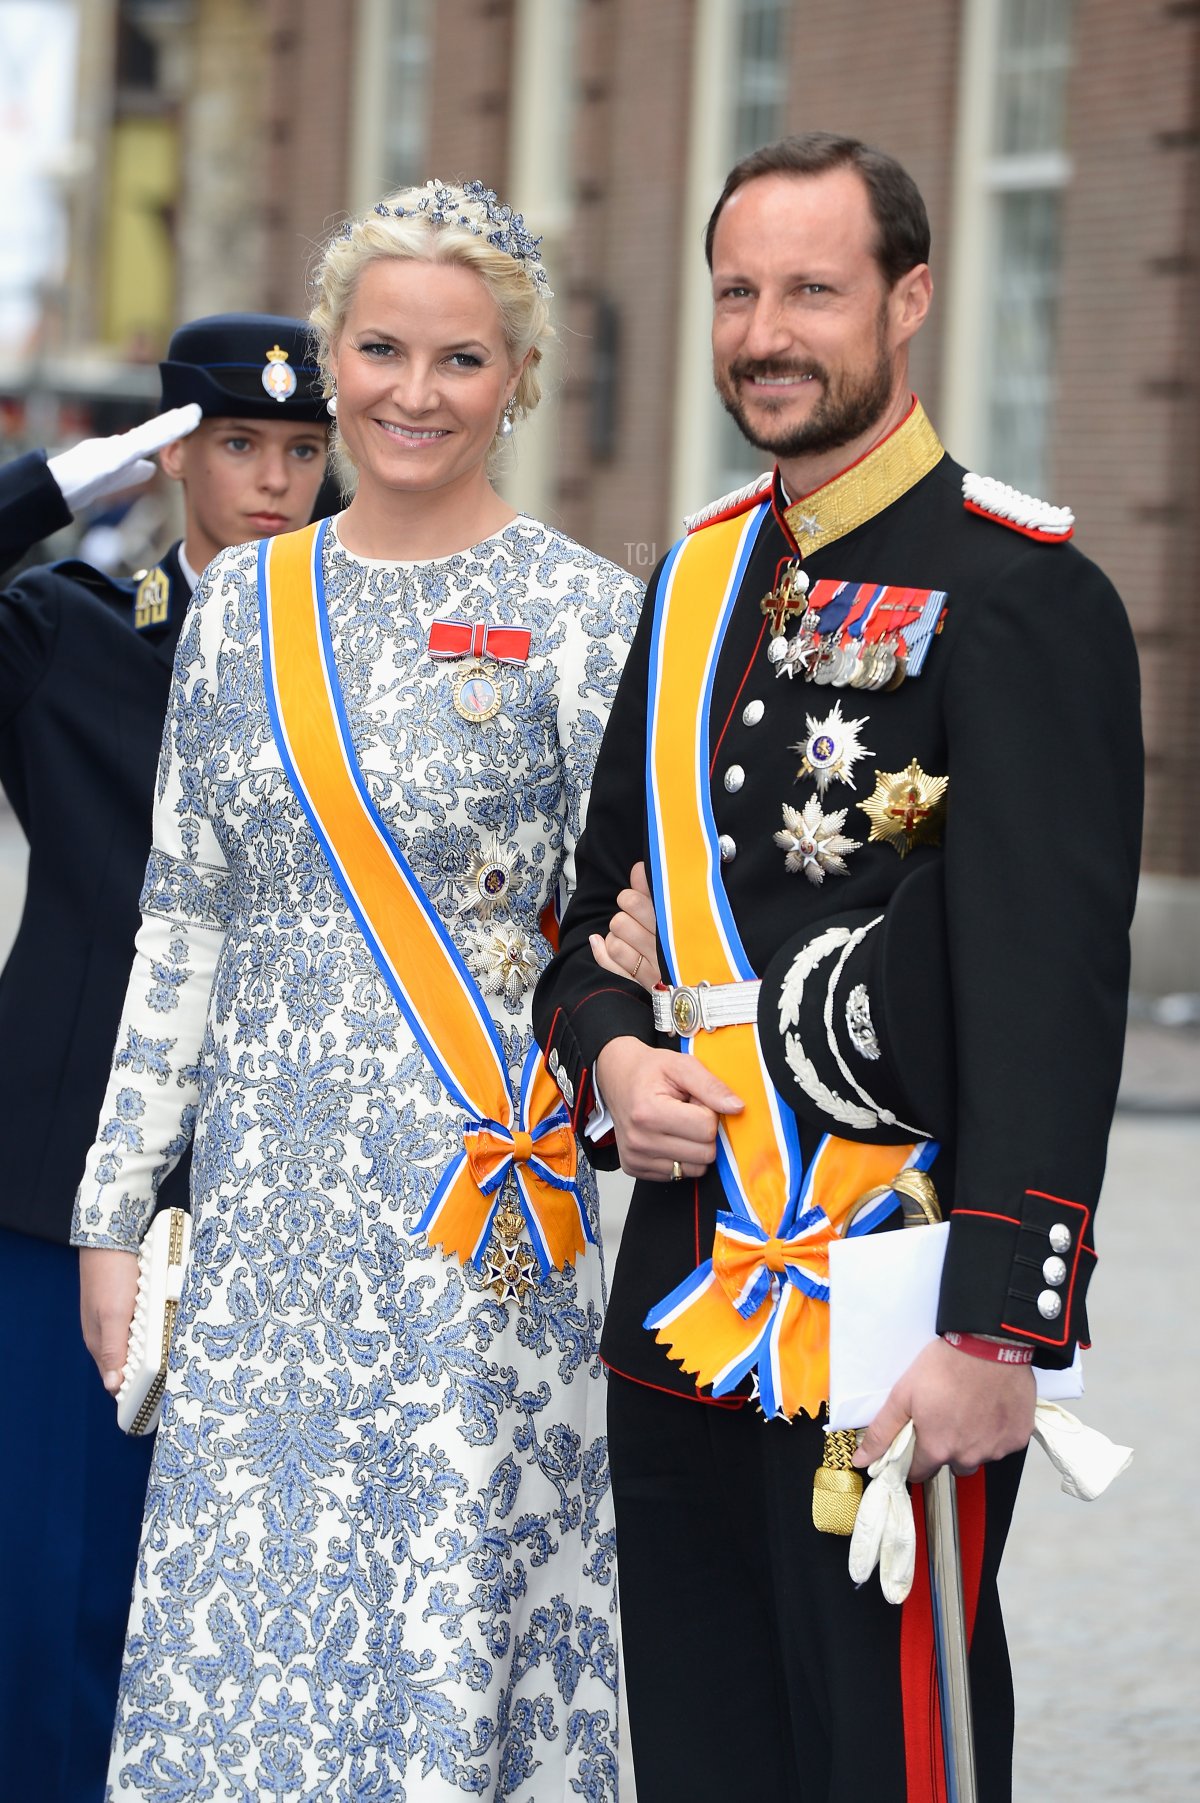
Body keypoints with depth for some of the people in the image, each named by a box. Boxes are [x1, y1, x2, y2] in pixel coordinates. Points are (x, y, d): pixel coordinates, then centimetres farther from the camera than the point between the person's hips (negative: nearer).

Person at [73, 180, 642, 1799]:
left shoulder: (581, 614, -2)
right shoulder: (244, 604, 10)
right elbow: (183, 924, 12)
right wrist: (117, 1211, 9)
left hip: (476, 1231, -4)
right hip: (264, 1225, 4)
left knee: (452, 1659, -1)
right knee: (239, 1658, 5)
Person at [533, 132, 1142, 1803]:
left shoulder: (1017, 596, -10)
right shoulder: (697, 582, 14)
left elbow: (1052, 989, -16)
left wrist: (997, 1329, -21)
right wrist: (608, 1053, -1)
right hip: (681, 1317, 7)